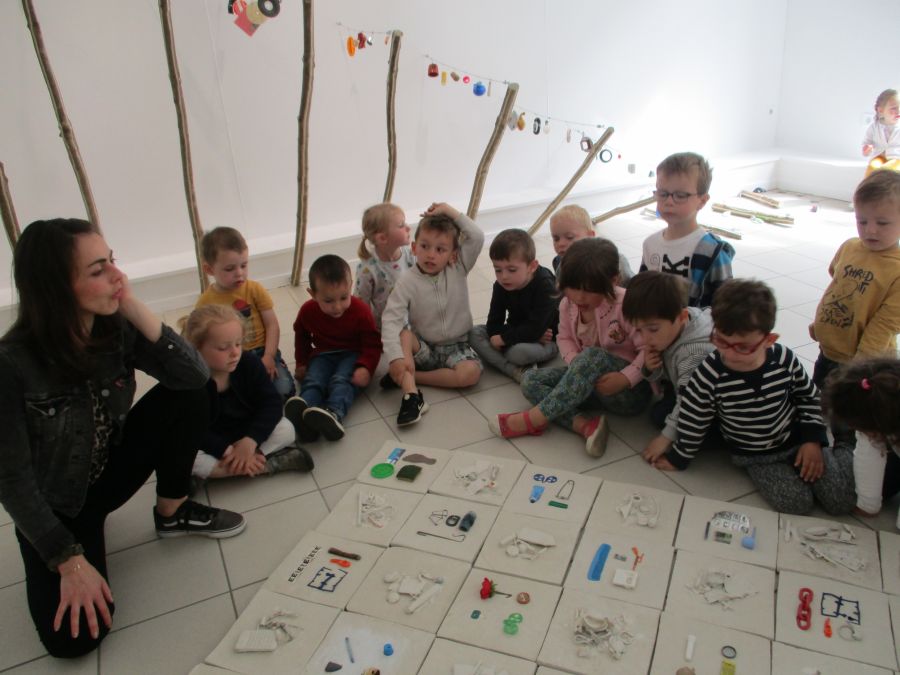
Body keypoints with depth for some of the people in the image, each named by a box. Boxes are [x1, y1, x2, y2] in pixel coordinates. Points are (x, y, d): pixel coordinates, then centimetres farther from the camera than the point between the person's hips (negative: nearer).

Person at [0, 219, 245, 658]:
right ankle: (89, 538, 11)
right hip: (54, 506, -4)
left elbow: (195, 376, -24)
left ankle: (172, 513, 1)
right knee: (74, 637, -19)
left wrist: (134, 308, -31)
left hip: (111, 469, 5)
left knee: (187, 398, -19)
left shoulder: (116, 329, -15)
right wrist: (71, 562, -23)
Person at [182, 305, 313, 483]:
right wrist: (228, 450, -32)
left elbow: (271, 402, -16)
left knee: (286, 429, -21)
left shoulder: (250, 363, -14)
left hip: (247, 435, 2)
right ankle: (267, 464, -27)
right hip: (213, 444, -2)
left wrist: (249, 441, -29)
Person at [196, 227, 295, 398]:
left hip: (261, 351, 1)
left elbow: (272, 324, -3)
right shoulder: (205, 302, -3)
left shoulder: (255, 289, -3)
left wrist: (269, 356, -14)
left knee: (285, 390, -20)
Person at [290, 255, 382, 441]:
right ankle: (303, 409, -57)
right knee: (312, 381, -28)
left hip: (353, 355, -3)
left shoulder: (361, 311, -12)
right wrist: (302, 363, 14)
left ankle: (334, 413, -60)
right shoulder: (308, 311, -3)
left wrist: (365, 367, -26)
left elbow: (372, 344, -10)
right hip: (323, 355, 3)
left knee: (342, 380, -33)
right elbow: (301, 335, 19)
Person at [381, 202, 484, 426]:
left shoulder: (458, 269, -6)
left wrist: (449, 210, -19)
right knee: (403, 334, -30)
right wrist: (396, 358, -36)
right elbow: (391, 319, -23)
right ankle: (411, 394, -36)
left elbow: (477, 238, -18)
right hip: (423, 347, -1)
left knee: (471, 372, -28)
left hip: (455, 346, 1)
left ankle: (405, 377, -18)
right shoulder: (407, 282, -14)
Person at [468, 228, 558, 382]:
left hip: (546, 341, -7)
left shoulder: (545, 286, -24)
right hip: (516, 332, 7)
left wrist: (503, 338, -24)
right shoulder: (501, 286, -7)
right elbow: (493, 324, -11)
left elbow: (535, 329, -31)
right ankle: (517, 371, -28)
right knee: (474, 333, -14)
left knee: (518, 351, -40)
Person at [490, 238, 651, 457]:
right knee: (531, 380, -10)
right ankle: (584, 425, -32)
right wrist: (577, 365, -10)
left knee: (593, 357, -36)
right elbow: (565, 338, 9)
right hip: (590, 381, 6)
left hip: (632, 389, -6)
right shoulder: (568, 304, -3)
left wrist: (625, 378, -30)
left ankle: (533, 419, -31)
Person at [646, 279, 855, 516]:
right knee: (796, 504, -20)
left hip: (797, 440, 2)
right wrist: (679, 457, -1)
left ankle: (840, 453, 24)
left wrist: (813, 439, -3)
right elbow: (693, 420, -11)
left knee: (843, 501, -3)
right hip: (755, 457, -1)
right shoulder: (710, 374, -25)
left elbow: (809, 396, 3)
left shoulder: (784, 358, -17)